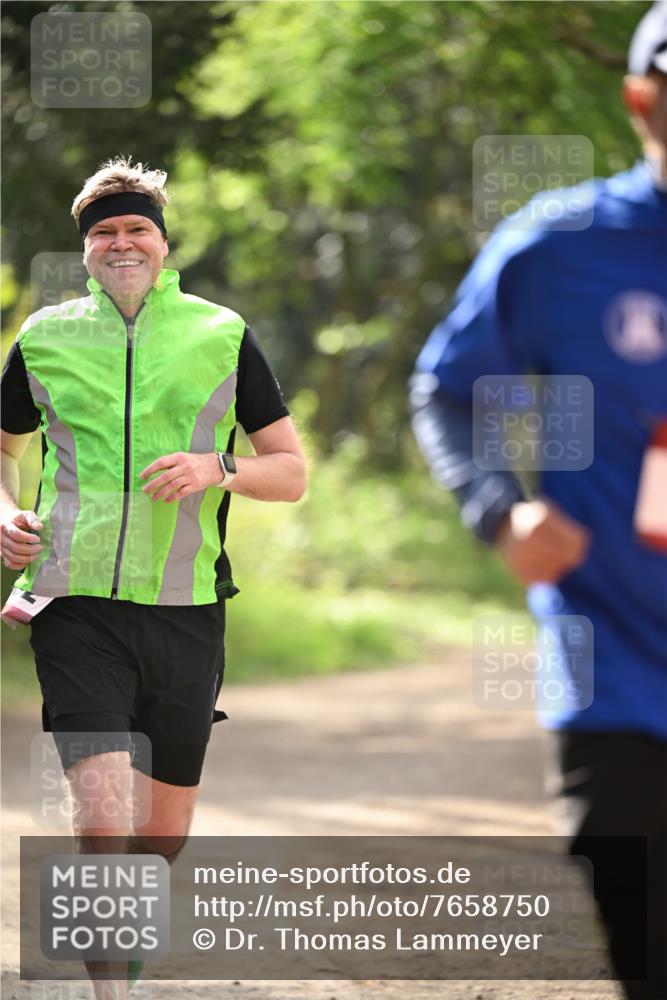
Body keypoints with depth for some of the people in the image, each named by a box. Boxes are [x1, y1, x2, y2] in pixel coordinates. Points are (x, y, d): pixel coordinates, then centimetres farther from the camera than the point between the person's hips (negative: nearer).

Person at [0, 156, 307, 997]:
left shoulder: (221, 335, 6)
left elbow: (292, 471, 8)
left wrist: (219, 471, -11)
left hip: (184, 607, 2)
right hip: (77, 604, -1)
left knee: (165, 826, 11)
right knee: (101, 808, -18)